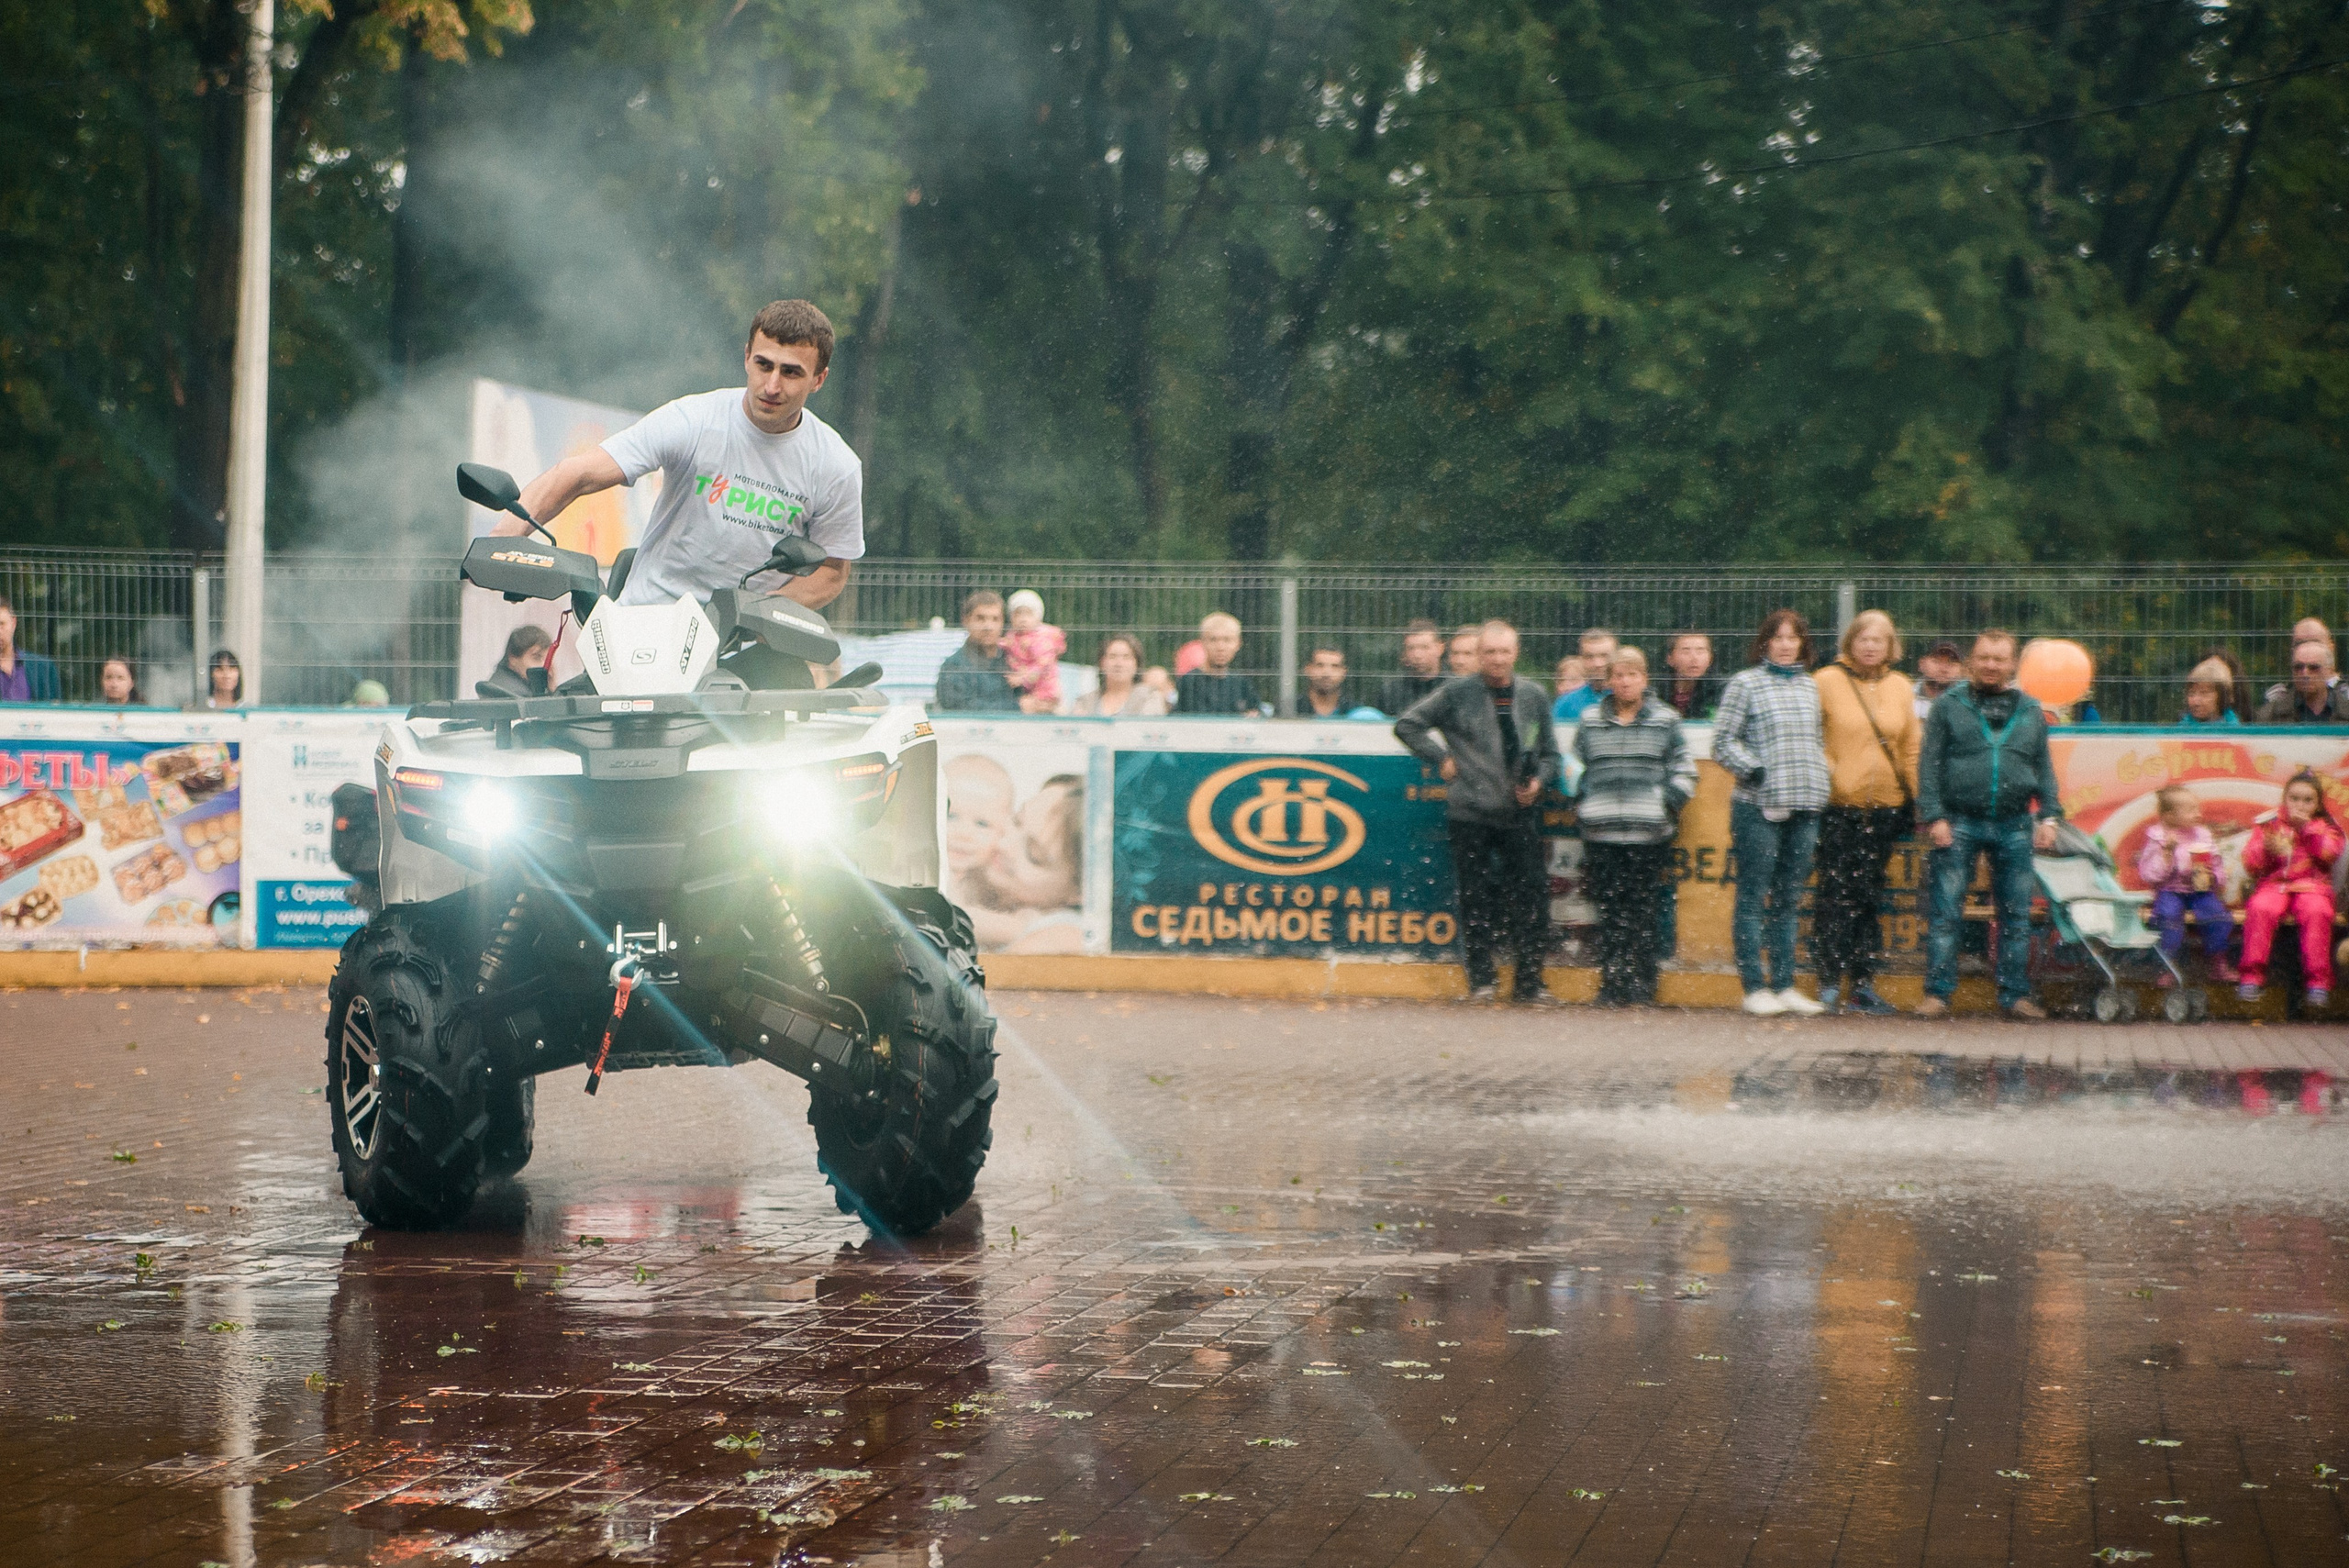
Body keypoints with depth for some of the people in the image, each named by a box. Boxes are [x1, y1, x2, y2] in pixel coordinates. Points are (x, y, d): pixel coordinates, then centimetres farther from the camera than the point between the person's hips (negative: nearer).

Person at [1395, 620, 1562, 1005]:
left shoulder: (1534, 696, 9)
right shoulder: (1456, 694, 0)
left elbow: (1550, 753, 17)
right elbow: (1407, 724, 6)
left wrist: (1538, 780, -3)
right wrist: (1440, 758, -1)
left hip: (1520, 813, 2)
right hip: (1470, 813, -2)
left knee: (1533, 894, -3)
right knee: (1476, 899, 2)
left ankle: (1530, 981, 6)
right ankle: (1482, 978, 11)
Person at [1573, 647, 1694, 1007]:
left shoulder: (1665, 721, 9)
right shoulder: (1590, 721, 13)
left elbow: (1684, 770, 10)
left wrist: (1668, 804, -3)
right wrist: (1581, 807, 6)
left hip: (1649, 832, -1)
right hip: (1602, 832, 1)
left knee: (1642, 911, -2)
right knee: (1610, 911, -2)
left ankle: (1640, 988, 2)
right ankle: (1612, 987, 1)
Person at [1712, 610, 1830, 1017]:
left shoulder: (1810, 686, 15)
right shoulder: (1745, 684, -1)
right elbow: (1723, 742, -3)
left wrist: (1821, 779, 9)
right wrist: (1752, 769, -15)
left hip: (1804, 807, 5)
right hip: (1758, 806, -5)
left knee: (1787, 899, 9)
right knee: (1753, 898, -2)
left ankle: (1784, 985, 14)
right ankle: (1755, 987, 1)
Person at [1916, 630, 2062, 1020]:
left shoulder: (2030, 713, 14)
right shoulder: (1949, 707, 6)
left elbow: (2044, 769, 17)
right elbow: (1929, 765, 2)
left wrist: (2049, 816, 5)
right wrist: (1933, 816, -8)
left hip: (2015, 826, 2)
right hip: (1960, 823, -2)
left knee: (2016, 915, 5)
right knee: (1946, 912, -3)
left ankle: (2016, 995, 12)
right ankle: (1937, 994, 0)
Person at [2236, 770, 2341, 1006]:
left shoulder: (2325, 827, 16)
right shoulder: (2269, 824, 14)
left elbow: (2330, 853, -5)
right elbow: (2250, 865, 7)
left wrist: (2307, 827, -11)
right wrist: (2266, 850, -13)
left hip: (2312, 886, 0)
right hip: (2274, 885, 0)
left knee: (2317, 912, -33)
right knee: (2260, 909, -32)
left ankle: (2318, 981, -31)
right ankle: (2252, 976, -29)